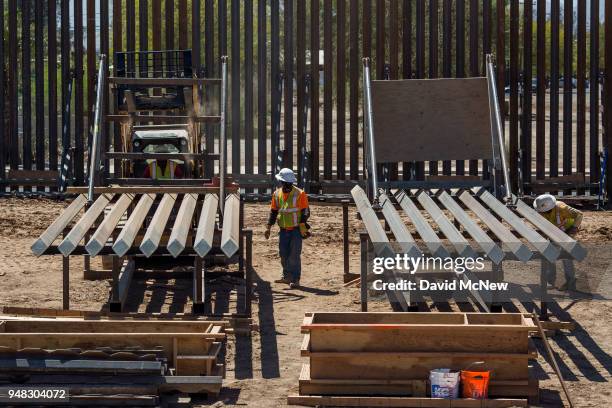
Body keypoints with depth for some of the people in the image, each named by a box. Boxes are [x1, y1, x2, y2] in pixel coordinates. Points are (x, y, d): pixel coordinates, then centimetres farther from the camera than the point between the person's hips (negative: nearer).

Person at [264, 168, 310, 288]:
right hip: (283, 230, 5)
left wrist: (302, 226, -17)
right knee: (283, 254, 9)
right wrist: (269, 227, 8)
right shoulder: (277, 194, 7)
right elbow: (273, 211, 14)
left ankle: (295, 279, 0)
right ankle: (287, 276, 23)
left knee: (294, 255, -6)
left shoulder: (299, 194, -9)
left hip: (296, 230, -5)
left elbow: (305, 212, -8)